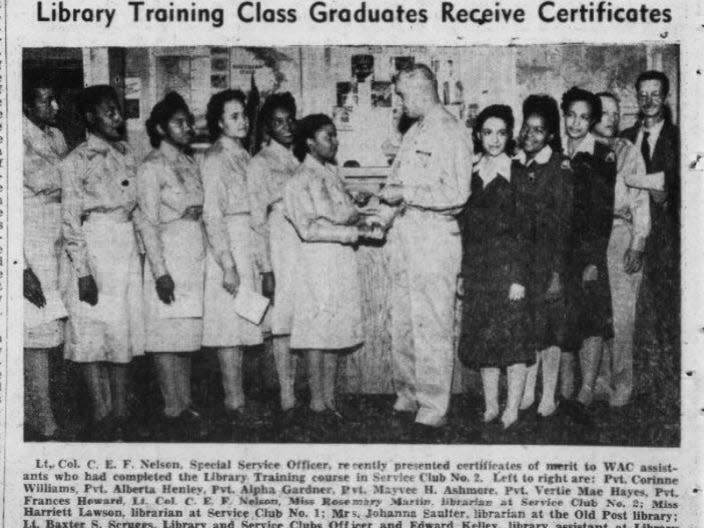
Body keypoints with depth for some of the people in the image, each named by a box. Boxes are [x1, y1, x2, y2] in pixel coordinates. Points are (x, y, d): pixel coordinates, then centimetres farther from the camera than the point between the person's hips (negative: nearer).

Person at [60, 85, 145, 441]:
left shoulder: (125, 154, 11)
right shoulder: (77, 161, -6)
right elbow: (71, 221, -9)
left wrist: (143, 250, 11)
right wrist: (83, 271, -13)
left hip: (128, 250, 6)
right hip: (94, 251, -6)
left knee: (125, 331, 7)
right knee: (95, 334, -2)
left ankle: (121, 414, 15)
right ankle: (103, 420, 4)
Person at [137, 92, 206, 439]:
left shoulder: (189, 163, 14)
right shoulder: (152, 166, -7)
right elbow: (149, 223, -12)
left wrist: (203, 258, 12)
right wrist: (160, 271, -17)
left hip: (195, 256, 7)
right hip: (169, 256, -7)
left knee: (188, 334, 10)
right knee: (168, 334, -4)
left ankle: (186, 405, 16)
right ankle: (173, 413, 0)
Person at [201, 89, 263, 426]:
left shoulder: (243, 156, 14)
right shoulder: (215, 159, -9)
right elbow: (212, 216, -13)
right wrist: (227, 265, -18)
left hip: (249, 244, 8)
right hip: (228, 245, -8)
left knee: (241, 325, 9)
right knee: (230, 325, -6)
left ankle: (236, 398, 14)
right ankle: (235, 403, -3)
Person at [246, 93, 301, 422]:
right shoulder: (260, 164, 1)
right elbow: (257, 221, -3)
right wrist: (266, 269, -9)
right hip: (281, 250, -5)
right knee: (284, 324, -5)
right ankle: (287, 402, -1)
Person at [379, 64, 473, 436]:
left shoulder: (451, 134, -8)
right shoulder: (413, 134, 18)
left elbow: (456, 194, -17)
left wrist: (404, 193, -15)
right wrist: (387, 198, 4)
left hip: (435, 238, -8)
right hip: (404, 235, 8)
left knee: (432, 328, -5)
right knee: (401, 325, 10)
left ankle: (432, 410, 1)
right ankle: (407, 399, 19)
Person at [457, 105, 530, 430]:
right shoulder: (470, 172, 9)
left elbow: (525, 229, -8)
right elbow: (463, 225, 12)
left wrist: (519, 277, -14)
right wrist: (460, 273, 8)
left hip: (508, 263, -5)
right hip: (475, 266, 5)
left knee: (512, 336, -3)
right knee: (482, 338, 7)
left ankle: (512, 410, 4)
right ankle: (490, 407, 15)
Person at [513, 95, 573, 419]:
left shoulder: (559, 171, -6)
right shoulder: (514, 166, 5)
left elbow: (562, 224, -7)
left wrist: (557, 272, -11)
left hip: (546, 260, -3)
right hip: (516, 259, 3)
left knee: (547, 328, 1)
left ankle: (549, 397, 10)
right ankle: (527, 393, 15)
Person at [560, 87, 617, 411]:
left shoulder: (602, 157, -1)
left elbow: (604, 212, -6)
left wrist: (594, 260, -12)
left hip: (587, 250, -3)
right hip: (555, 250, 3)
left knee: (591, 319, -6)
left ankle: (587, 392, -4)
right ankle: (564, 386, 11)